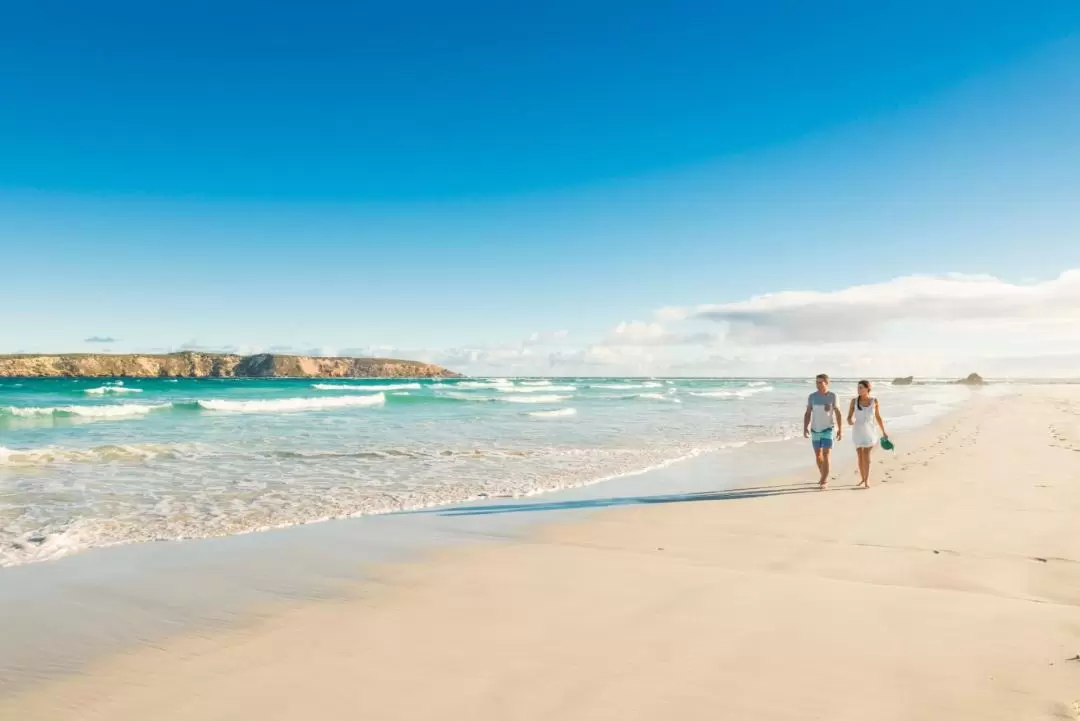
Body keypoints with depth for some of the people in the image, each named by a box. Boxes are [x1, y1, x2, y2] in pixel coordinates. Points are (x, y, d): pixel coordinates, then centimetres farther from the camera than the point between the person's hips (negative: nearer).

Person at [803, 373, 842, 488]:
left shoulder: (833, 396, -7)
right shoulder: (812, 396, -2)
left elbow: (838, 413, -2)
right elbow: (807, 414, 1)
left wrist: (840, 430, -5)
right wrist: (805, 428, -9)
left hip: (828, 430, -3)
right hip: (815, 430, 3)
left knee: (826, 455, -12)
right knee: (818, 455, 11)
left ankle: (825, 480, -9)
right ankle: (824, 476, 30)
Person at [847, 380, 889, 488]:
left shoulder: (874, 401, -4)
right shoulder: (854, 400, -4)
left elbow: (878, 417, 7)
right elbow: (849, 417, -3)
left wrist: (883, 431, 8)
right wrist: (850, 421, -27)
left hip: (869, 431, -2)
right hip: (858, 432, 2)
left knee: (866, 454, -18)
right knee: (860, 457, 8)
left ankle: (867, 480, -15)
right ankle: (863, 479, 25)